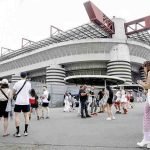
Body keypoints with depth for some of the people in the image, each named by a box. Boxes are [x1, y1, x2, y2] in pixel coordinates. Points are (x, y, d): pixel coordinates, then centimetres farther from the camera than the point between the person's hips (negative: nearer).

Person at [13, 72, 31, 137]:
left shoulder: (17, 83, -4)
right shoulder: (28, 83, 2)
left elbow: (13, 92, 2)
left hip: (18, 102, -2)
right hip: (26, 102, 2)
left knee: (17, 116, 4)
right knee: (26, 116, 11)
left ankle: (18, 132, 2)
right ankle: (26, 131, 13)